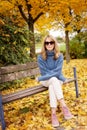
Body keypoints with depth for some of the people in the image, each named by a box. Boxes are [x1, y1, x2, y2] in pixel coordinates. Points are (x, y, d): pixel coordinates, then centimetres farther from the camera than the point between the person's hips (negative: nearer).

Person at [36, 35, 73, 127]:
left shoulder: (59, 56, -11)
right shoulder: (40, 57, -13)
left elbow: (57, 72, -19)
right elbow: (44, 73, -14)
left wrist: (40, 78, -24)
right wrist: (62, 78, -19)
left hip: (57, 79, 1)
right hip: (46, 81, 0)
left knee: (52, 85, -34)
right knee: (53, 80, -35)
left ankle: (53, 113, -41)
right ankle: (63, 106, -43)